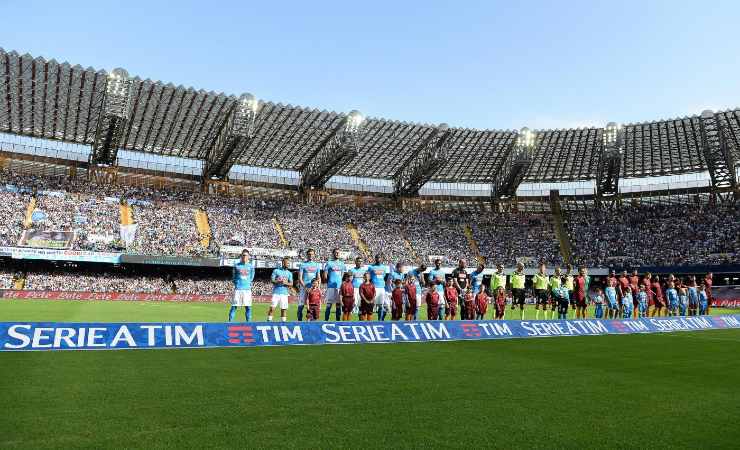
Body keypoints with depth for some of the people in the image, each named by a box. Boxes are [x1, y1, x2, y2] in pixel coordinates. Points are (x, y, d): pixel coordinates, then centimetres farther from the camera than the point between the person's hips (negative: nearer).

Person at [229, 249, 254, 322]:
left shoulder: (251, 266, 6)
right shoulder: (237, 265, 4)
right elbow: (233, 277, 12)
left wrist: (249, 284, 4)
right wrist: (236, 283, 0)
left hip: (247, 289, 1)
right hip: (238, 289, -1)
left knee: (248, 307, 3)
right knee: (234, 306, -1)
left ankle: (248, 322, 11)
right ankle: (230, 321, 5)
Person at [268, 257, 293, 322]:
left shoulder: (289, 273, 11)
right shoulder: (276, 271, 3)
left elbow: (291, 284, 6)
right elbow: (272, 280, -3)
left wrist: (285, 283, -14)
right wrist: (279, 281, -19)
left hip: (284, 293, 3)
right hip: (276, 292, -3)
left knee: (284, 308, 3)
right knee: (272, 307, -5)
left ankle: (283, 321, 11)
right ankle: (269, 320, 3)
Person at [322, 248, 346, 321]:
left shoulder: (342, 263, 14)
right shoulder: (329, 263, 1)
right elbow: (324, 275, -1)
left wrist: (343, 284, 6)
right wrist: (328, 282, -2)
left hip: (340, 287, 4)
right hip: (331, 287, -4)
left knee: (339, 303, 6)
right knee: (329, 303, -4)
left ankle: (337, 320, 12)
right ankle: (326, 320, 0)